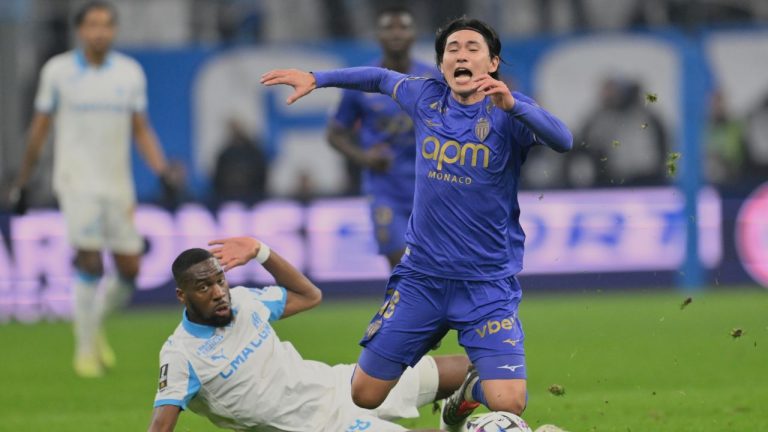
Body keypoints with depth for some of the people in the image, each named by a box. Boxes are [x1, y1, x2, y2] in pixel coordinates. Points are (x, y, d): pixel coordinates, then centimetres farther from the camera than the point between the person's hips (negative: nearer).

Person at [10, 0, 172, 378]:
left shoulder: (131, 73, 5)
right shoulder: (57, 71, -1)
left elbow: (141, 131, 9)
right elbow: (40, 126, 8)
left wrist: (161, 170, -6)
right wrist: (23, 180, 10)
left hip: (118, 183, 3)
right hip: (76, 179, -3)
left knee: (129, 269, 2)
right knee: (90, 261, -16)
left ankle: (94, 323, 29)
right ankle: (85, 348, -4)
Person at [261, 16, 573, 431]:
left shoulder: (507, 110, -10)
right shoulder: (427, 98, 2)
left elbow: (562, 140, -29)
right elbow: (380, 78, 23)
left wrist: (512, 104, -42)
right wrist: (317, 78, 21)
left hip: (488, 284, -4)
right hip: (420, 276, 4)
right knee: (364, 396, 4)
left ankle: (474, 389, 20)